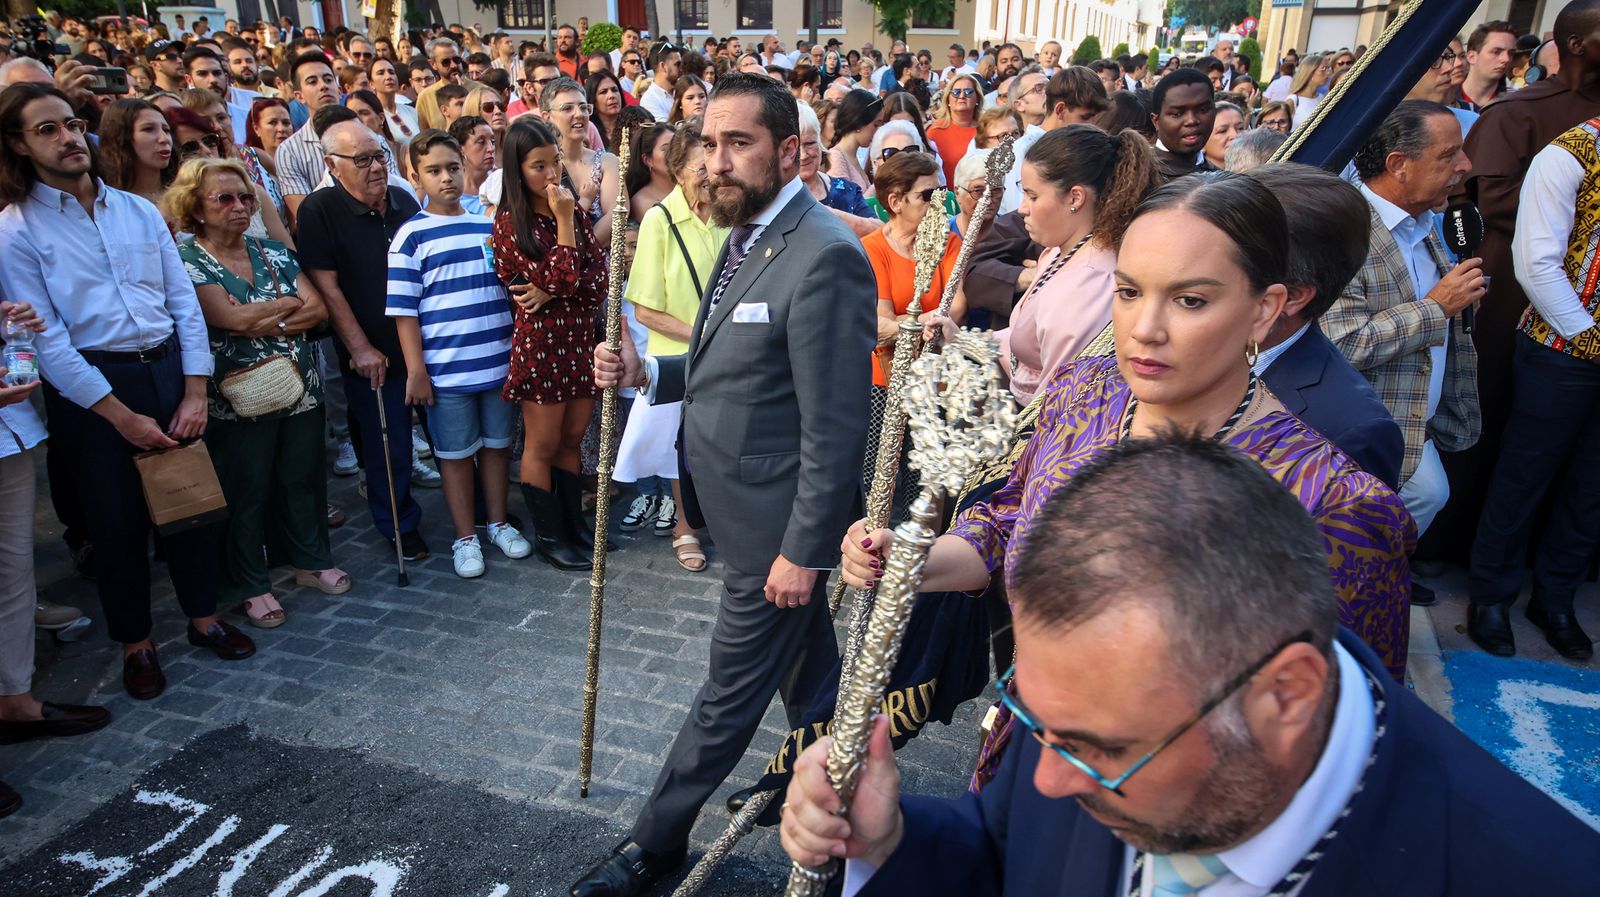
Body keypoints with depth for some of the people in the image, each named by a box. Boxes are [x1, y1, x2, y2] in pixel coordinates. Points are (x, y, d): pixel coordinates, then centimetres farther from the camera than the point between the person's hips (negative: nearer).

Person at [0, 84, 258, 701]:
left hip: (167, 369, 3)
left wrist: (195, 390, -4)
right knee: (118, 521, 7)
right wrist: (121, 416, -14)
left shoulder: (138, 210, 8)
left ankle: (203, 617, 30)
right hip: (90, 387, -3)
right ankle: (135, 642, 26)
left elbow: (184, 301, 5)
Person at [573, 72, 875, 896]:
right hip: (742, 504, 9)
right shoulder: (747, 234, 7)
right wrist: (646, 374, -2)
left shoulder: (824, 256, -23)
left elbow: (833, 427, -23)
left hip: (774, 518, -9)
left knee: (732, 686, 9)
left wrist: (802, 549, -19)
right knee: (804, 656, 25)